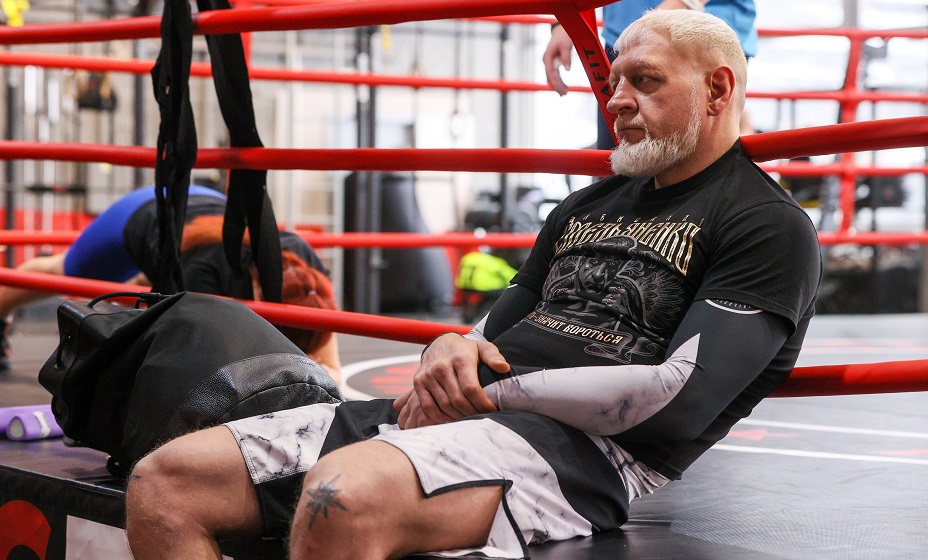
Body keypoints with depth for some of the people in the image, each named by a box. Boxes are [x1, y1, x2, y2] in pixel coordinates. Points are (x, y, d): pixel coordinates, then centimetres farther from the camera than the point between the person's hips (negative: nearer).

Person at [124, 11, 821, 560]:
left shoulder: (771, 227, 1)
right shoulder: (587, 206, 26)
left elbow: (678, 400, -12)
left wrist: (490, 393, -8)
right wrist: (453, 350, 3)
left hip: (583, 447, -8)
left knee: (342, 497, -40)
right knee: (163, 485, -8)